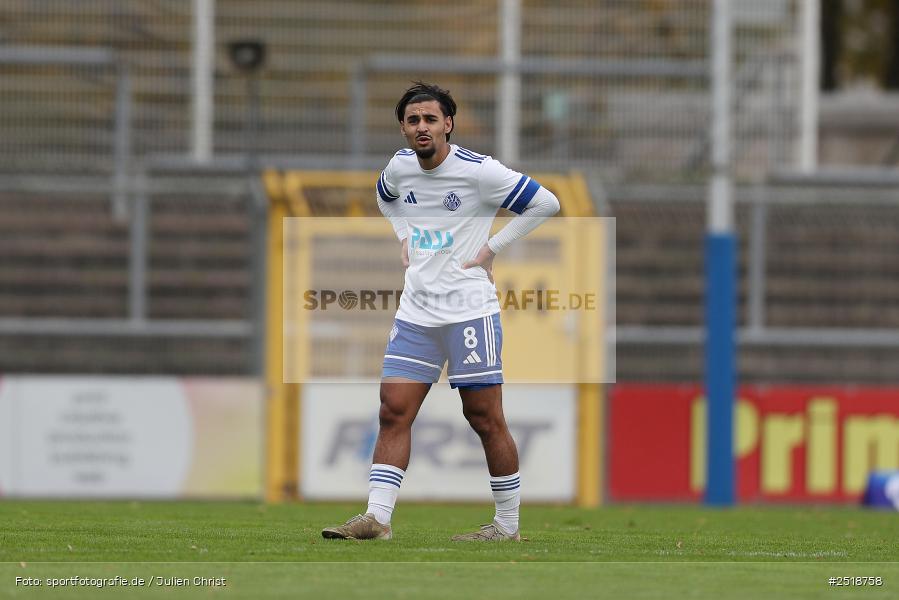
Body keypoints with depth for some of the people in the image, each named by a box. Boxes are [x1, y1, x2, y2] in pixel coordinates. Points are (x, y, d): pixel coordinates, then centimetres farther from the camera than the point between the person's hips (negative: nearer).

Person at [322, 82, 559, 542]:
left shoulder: (478, 171, -12)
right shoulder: (400, 166, 6)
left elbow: (545, 203, -6)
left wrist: (493, 248, -8)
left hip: (470, 309, -6)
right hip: (416, 310, 6)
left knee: (485, 419, -2)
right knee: (393, 412, -3)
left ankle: (508, 524, 8)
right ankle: (377, 517, -5)